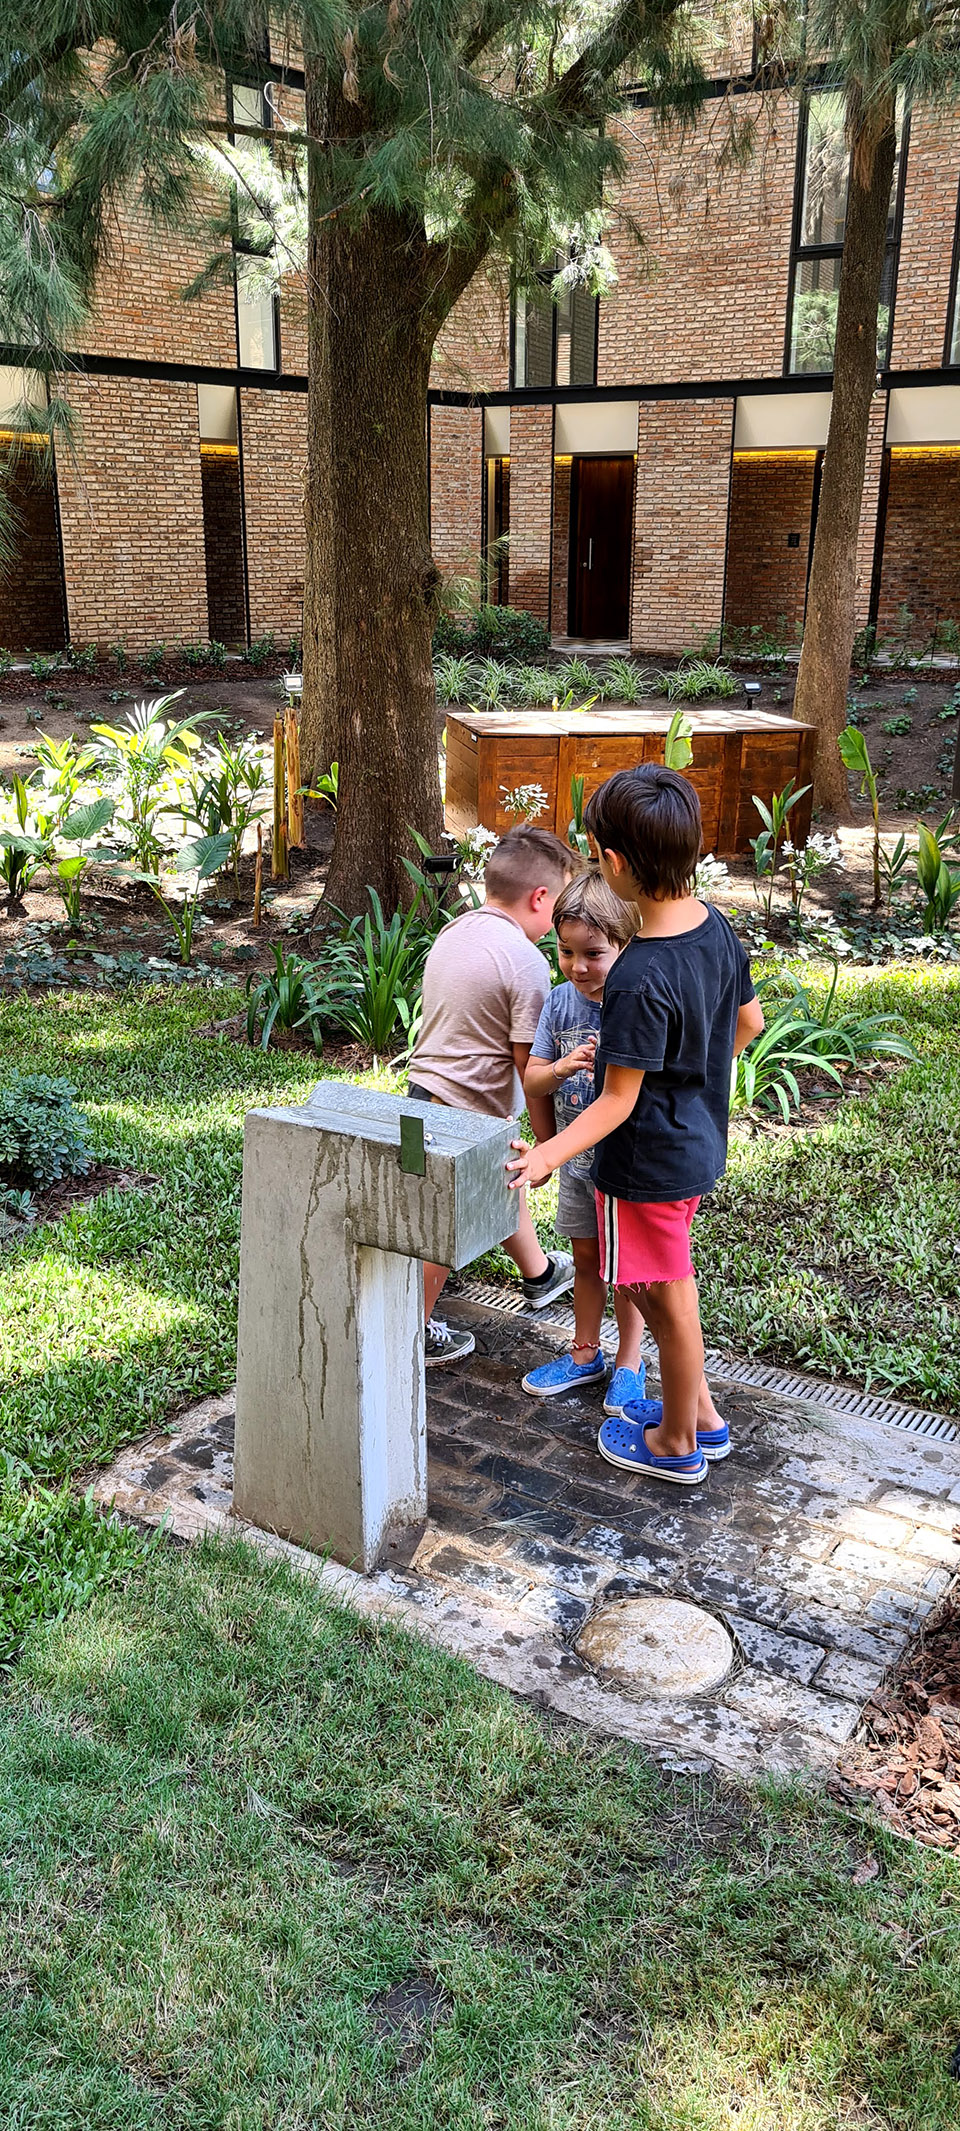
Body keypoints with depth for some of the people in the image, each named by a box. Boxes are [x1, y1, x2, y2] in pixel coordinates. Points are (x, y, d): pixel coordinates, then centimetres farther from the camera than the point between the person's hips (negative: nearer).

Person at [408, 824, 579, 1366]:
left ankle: (539, 1273, 52)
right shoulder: (525, 961, -21)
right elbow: (529, 1064, -19)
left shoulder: (452, 934, 5)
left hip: (424, 1087, 9)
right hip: (466, 1112, -9)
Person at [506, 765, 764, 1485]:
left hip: (650, 1164, -8)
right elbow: (750, 1021, 10)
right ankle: (701, 1414, 38)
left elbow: (617, 1103, -25)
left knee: (671, 1303, 10)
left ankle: (678, 1446, 30)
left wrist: (549, 1155, -31)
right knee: (652, 1286, 25)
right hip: (700, 1145, 8)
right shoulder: (717, 926, -5)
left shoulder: (640, 981, -30)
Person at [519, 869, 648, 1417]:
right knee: (586, 1259, 20)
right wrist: (561, 1068, -22)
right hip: (578, 1161, 5)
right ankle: (585, 1355, 38)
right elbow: (532, 1081, -3)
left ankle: (629, 1364, 30)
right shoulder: (560, 1002, -5)